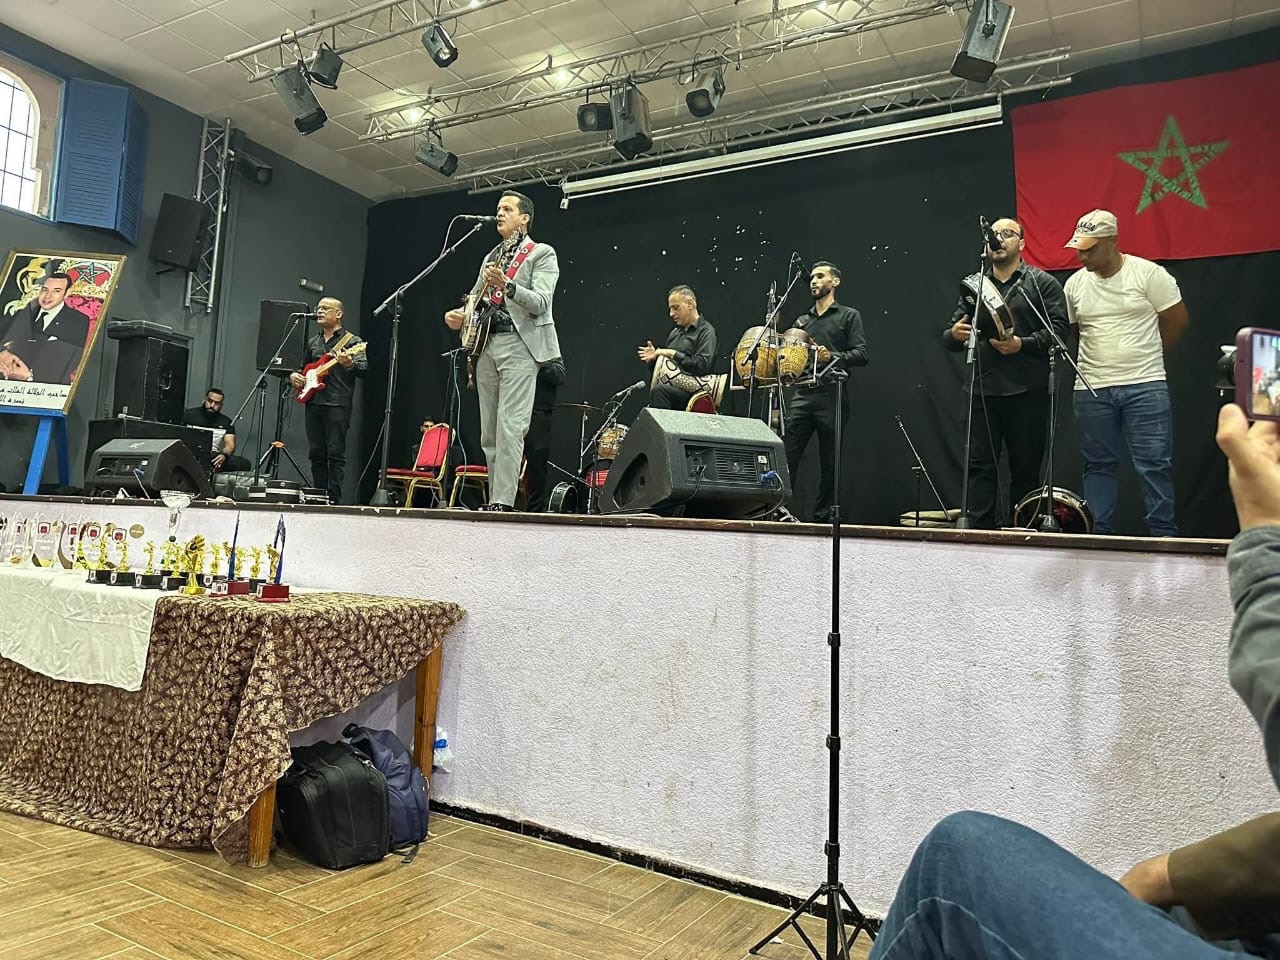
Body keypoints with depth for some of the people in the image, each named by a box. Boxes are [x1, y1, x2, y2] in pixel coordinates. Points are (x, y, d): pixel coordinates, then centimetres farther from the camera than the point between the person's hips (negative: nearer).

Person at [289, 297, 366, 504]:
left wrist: (350, 364, -32)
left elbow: (364, 368, -11)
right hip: (313, 403, 6)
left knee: (336, 454, -8)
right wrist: (293, 375, 7)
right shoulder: (311, 341, 21)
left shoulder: (352, 341, 2)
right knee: (316, 454, 8)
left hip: (338, 405, -6)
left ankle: (334, 500, -7)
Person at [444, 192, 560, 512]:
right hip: (486, 345, 7)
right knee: (489, 432, 4)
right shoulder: (491, 258, 24)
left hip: (519, 344, -7)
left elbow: (541, 303, -10)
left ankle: (504, 502, -16)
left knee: (509, 428, -15)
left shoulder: (542, 253, 4)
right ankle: (494, 501, 9)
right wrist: (457, 314, 4)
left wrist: (506, 285, -24)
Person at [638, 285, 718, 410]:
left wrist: (674, 354, -12)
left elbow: (702, 366, -15)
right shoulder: (675, 332, 23)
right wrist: (654, 358, 6)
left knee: (660, 390, -33)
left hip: (690, 389, -7)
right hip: (669, 386, 7)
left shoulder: (706, 331, 0)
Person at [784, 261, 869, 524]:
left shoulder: (849, 316, 8)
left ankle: (822, 518, 7)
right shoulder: (802, 321, 23)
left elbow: (862, 355, -4)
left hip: (831, 395, -4)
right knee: (786, 454, -6)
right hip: (801, 394, 4)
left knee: (829, 463, 0)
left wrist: (833, 357, -18)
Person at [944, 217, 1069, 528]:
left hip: (1027, 390, -3)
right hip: (983, 389, 3)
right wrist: (954, 334, -7)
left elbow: (1058, 329, -3)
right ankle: (980, 528, 3)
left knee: (1025, 468, 3)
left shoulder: (1042, 283, 7)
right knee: (979, 465, -1)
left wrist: (1022, 344, -17)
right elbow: (950, 337, 16)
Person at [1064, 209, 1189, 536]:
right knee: (1098, 465, 8)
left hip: (1145, 386, -3)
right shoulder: (1075, 283, 7)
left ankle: (1164, 534, 8)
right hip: (1091, 389, 4)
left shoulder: (1149, 274, -5)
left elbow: (1177, 320, 2)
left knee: (1155, 465, -1)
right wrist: (1101, 355, 8)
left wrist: (1145, 356, 9)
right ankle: (1100, 535, 16)